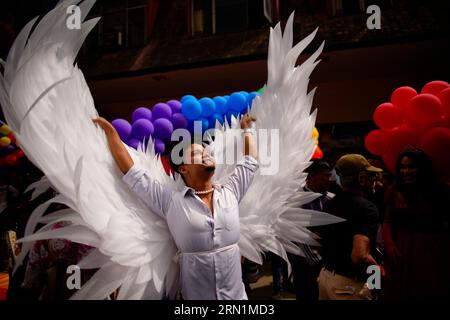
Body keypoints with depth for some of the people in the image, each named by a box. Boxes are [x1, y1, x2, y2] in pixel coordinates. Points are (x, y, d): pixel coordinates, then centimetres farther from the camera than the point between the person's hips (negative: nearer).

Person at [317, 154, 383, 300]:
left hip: (325, 275, 7)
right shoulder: (367, 208, -21)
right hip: (349, 284, -7)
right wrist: (379, 270, -14)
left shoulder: (330, 203, 3)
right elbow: (360, 255, -32)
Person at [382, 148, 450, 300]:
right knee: (400, 291, 14)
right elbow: (387, 221, -2)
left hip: (433, 250, -1)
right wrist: (390, 246, -10)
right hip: (402, 249, 1)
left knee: (432, 291, 14)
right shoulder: (394, 190, -3)